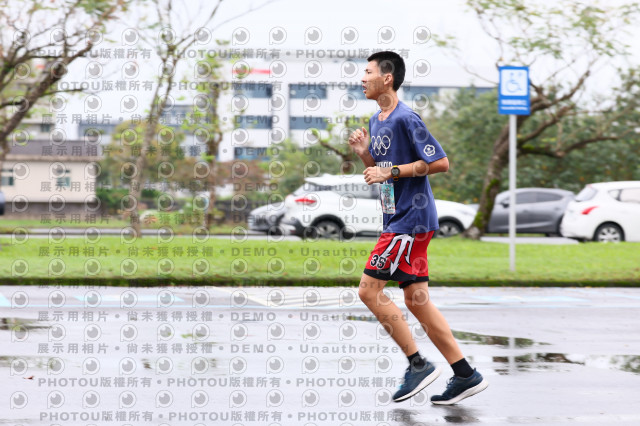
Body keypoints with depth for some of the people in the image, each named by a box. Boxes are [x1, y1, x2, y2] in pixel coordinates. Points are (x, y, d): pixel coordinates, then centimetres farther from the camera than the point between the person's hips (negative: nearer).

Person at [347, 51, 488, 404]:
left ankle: (418, 364, -4)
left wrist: (392, 171, -18)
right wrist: (364, 153, 4)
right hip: (397, 218, 10)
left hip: (410, 219, -10)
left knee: (369, 290, -10)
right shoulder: (376, 121, 14)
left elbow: (440, 163, -18)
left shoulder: (406, 119, -15)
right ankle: (466, 375, 10)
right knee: (415, 299, 8)